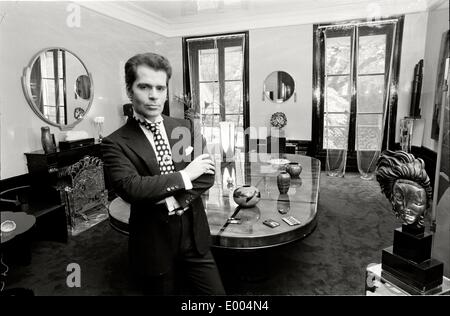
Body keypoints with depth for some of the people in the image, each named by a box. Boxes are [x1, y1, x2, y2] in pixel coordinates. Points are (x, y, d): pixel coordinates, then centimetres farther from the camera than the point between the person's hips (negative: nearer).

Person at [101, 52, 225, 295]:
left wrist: (174, 201, -18)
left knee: (215, 292, 12)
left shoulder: (186, 128, 3)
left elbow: (207, 176, -4)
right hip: (153, 243, -2)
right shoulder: (115, 143, -8)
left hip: (194, 236, 3)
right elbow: (131, 188, -23)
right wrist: (184, 175, -17)